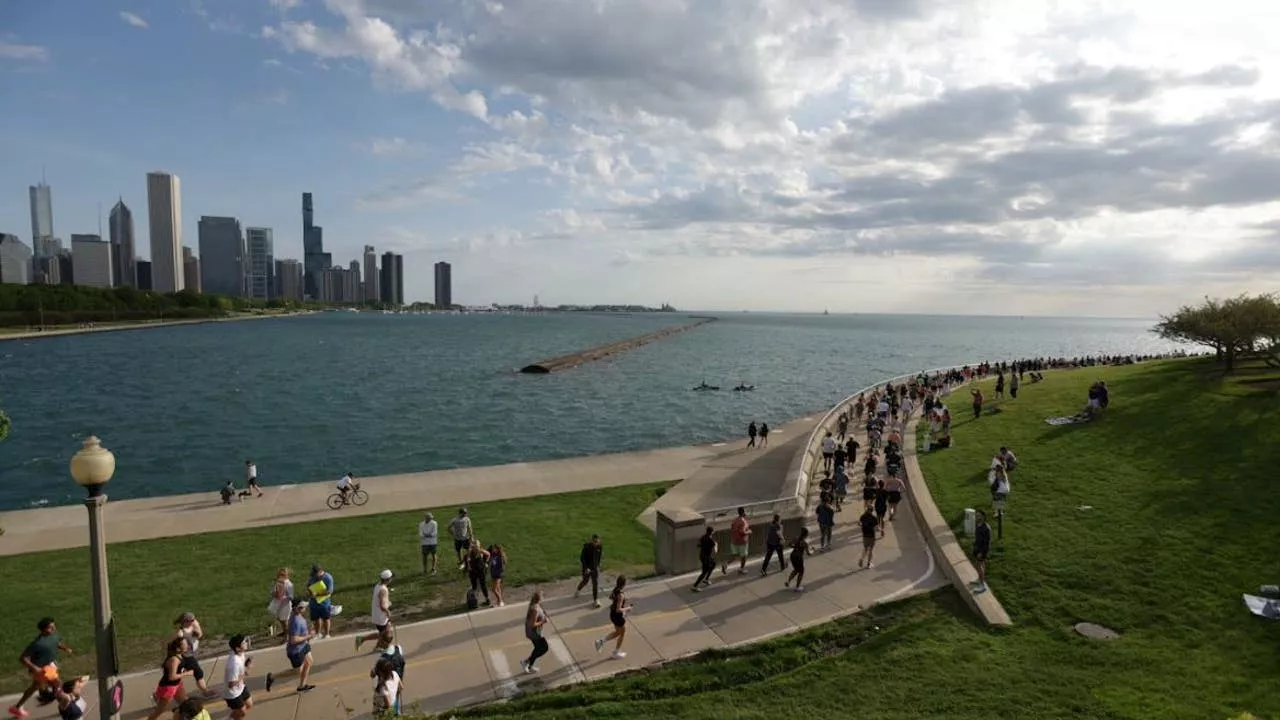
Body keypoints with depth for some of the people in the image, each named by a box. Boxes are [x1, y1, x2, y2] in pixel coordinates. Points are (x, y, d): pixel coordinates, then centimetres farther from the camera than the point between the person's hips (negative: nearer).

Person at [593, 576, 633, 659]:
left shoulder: (616, 588, -6)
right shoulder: (621, 595, -32)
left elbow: (610, 597, 14)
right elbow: (618, 610, -32)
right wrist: (627, 608, -15)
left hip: (612, 613, 8)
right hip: (618, 616, -8)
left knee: (617, 632, 26)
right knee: (622, 633, 17)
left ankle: (600, 641, 17)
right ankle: (616, 653, 32)